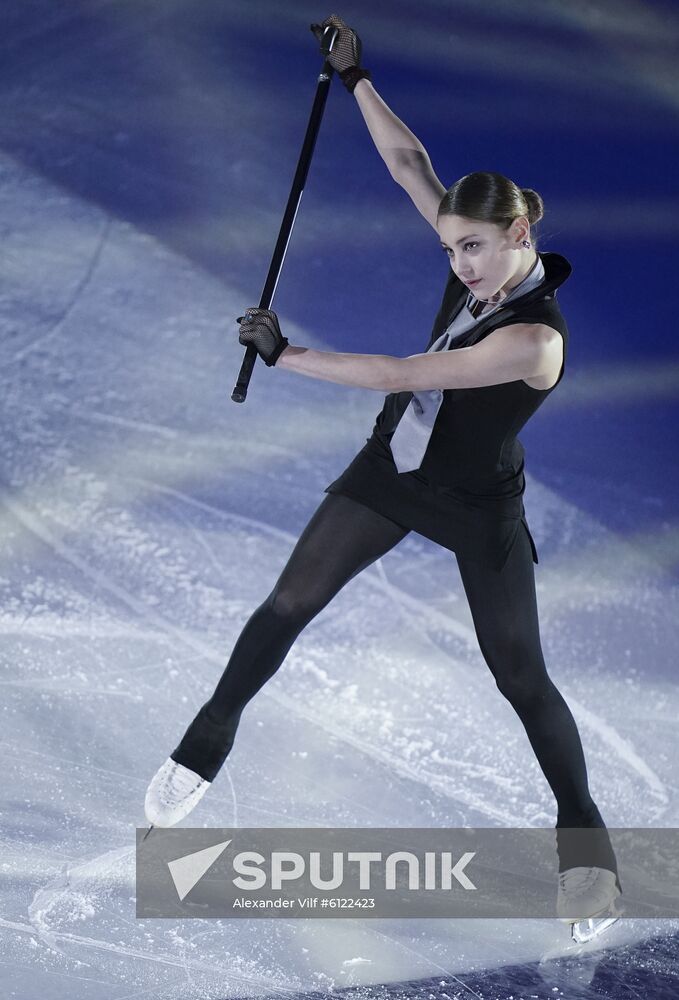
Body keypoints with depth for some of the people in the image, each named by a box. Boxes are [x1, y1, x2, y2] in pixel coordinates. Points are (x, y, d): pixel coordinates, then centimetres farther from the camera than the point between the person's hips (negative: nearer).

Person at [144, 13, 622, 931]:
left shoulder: (536, 338, -31)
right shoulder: (483, 257, -10)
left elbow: (399, 375, -31)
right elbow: (409, 164, -5)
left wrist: (285, 354, -26)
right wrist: (356, 80, -12)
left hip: (477, 504, -6)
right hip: (392, 468, 6)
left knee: (520, 675, 2)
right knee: (288, 604, 5)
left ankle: (582, 826, 20)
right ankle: (207, 743, 21)